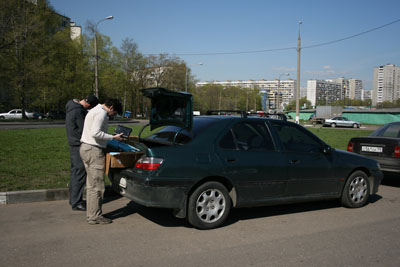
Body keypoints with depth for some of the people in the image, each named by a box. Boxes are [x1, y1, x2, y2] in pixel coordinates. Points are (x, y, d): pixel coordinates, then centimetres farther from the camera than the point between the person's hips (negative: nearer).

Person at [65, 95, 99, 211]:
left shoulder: (74, 106, 11)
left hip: (74, 144, 11)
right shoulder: (78, 111, -21)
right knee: (80, 173, -5)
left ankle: (74, 199, 27)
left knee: (75, 172, 17)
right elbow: (83, 130, -19)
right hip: (78, 145, -11)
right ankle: (76, 203, 0)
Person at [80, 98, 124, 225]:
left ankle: (91, 214, 21)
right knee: (97, 185, -5)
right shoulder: (101, 113, -12)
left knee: (91, 184, 15)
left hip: (85, 148, 11)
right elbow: (95, 133, -23)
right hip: (93, 150, -11)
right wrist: (113, 137, -19)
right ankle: (95, 216, 1)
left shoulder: (95, 110, 21)